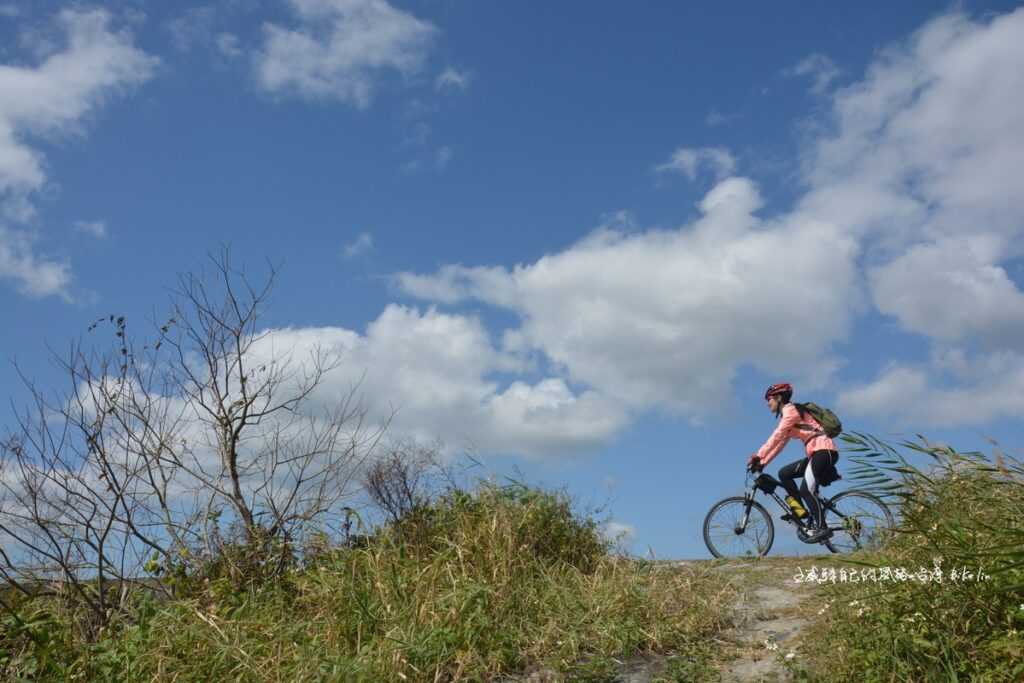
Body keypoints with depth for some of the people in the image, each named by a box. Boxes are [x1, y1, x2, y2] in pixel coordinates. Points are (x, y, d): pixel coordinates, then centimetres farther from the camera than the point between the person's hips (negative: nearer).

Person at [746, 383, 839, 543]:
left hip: (824, 450, -10)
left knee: (806, 489, -19)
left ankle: (822, 528, -19)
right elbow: (780, 443, 20)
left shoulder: (790, 409, -6)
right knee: (784, 474, 6)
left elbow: (776, 437, -16)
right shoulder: (787, 415, 23)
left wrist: (758, 456, -18)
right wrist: (762, 462, 12)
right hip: (816, 453, 10)